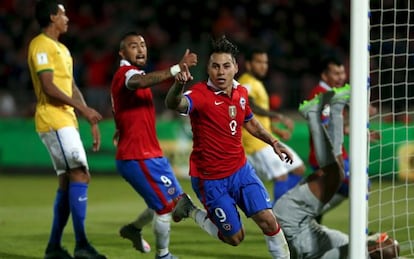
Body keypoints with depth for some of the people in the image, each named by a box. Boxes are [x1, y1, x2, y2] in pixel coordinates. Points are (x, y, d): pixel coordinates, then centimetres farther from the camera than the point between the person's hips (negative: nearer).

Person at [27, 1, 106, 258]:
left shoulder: (62, 49, 22)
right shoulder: (41, 45, -9)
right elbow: (49, 87, -17)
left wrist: (92, 121, 20)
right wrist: (83, 109, -19)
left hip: (67, 122, 10)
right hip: (54, 121, -10)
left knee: (68, 180, 8)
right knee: (80, 175, -17)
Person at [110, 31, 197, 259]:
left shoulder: (127, 75, 17)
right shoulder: (126, 72, -16)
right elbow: (139, 82, -42)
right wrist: (177, 69, -51)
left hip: (150, 153, 10)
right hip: (138, 157, -10)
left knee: (175, 199, 17)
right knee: (167, 205, -6)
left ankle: (134, 229, 33)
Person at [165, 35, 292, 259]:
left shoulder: (241, 92, -1)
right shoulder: (200, 94, -22)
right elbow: (175, 104, -46)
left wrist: (273, 142, 16)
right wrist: (178, 86, -67)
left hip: (240, 170, 5)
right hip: (210, 179, -5)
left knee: (268, 221, -8)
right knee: (234, 237, 5)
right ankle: (189, 209, 24)